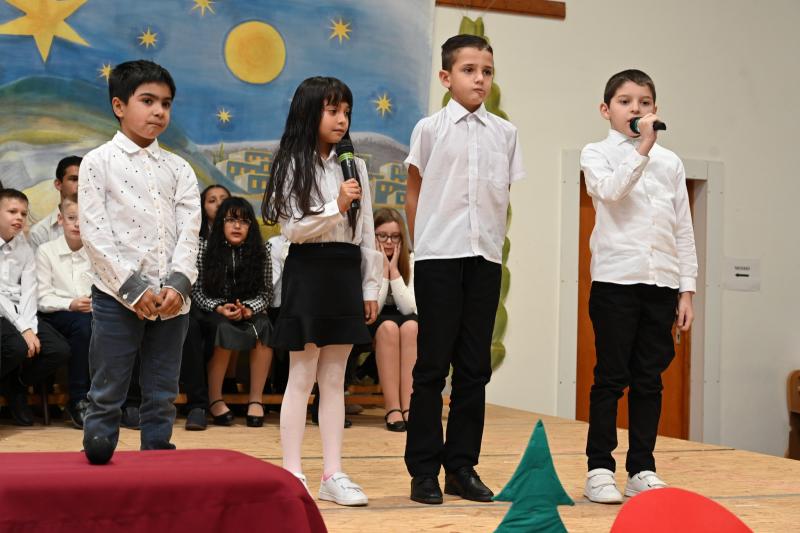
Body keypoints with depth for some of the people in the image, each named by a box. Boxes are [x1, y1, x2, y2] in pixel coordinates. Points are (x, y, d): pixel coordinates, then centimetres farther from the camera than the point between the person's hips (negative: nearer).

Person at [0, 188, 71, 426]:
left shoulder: (24, 248, 12)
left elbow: (28, 292, 3)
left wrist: (30, 328, -13)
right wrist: (22, 328, -18)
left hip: (19, 315, 6)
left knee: (60, 350, -12)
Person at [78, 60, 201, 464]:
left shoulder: (178, 169, 12)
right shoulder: (99, 162, 0)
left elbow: (190, 231, 3)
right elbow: (94, 233, -7)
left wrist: (178, 284, -13)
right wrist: (134, 287, -14)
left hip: (172, 298, 4)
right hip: (117, 296, -4)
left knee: (162, 397, 9)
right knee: (107, 396, 0)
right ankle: (97, 470, 8)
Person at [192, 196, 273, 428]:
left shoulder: (261, 251, 4)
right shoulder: (205, 247, -1)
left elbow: (266, 292, 3)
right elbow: (196, 290, -2)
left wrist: (248, 309, -17)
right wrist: (219, 308, -19)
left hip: (250, 313, 2)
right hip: (213, 313, -2)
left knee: (263, 329, -33)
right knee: (226, 330, -36)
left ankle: (256, 399, -24)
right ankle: (215, 400, -23)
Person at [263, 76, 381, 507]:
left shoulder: (355, 166, 11)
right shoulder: (294, 166, -3)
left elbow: (367, 232, 11)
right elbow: (292, 229, -10)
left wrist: (370, 286, 9)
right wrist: (336, 206, -21)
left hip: (346, 273, 5)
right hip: (308, 271, -4)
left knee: (334, 380, 7)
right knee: (301, 378, -1)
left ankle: (333, 474, 11)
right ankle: (292, 473, 5)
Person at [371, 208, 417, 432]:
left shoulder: (410, 261, -1)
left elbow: (408, 308, -13)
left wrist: (394, 269, -17)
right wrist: (383, 269, -20)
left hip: (403, 320, 2)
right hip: (371, 325, -2)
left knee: (411, 326, -32)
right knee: (388, 327, -36)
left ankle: (408, 406, -38)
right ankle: (392, 408, -39)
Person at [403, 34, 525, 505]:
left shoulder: (505, 133, 8)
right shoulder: (430, 129, 1)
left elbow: (506, 197, 12)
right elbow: (415, 195, 7)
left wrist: (496, 242, 7)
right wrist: (422, 246, 8)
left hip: (486, 258, 3)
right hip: (439, 256, -3)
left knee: (474, 367, 6)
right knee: (433, 364, 0)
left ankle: (462, 466, 14)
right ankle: (424, 470, 7)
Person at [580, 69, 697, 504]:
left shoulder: (670, 162, 13)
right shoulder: (597, 154, 4)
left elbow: (683, 230, 12)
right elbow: (610, 189, -18)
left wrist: (687, 289, 7)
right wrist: (643, 146, -22)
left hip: (661, 283, 4)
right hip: (615, 280, -3)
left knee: (649, 380, 6)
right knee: (611, 377, -1)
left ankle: (642, 470, 13)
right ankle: (599, 469, 5)